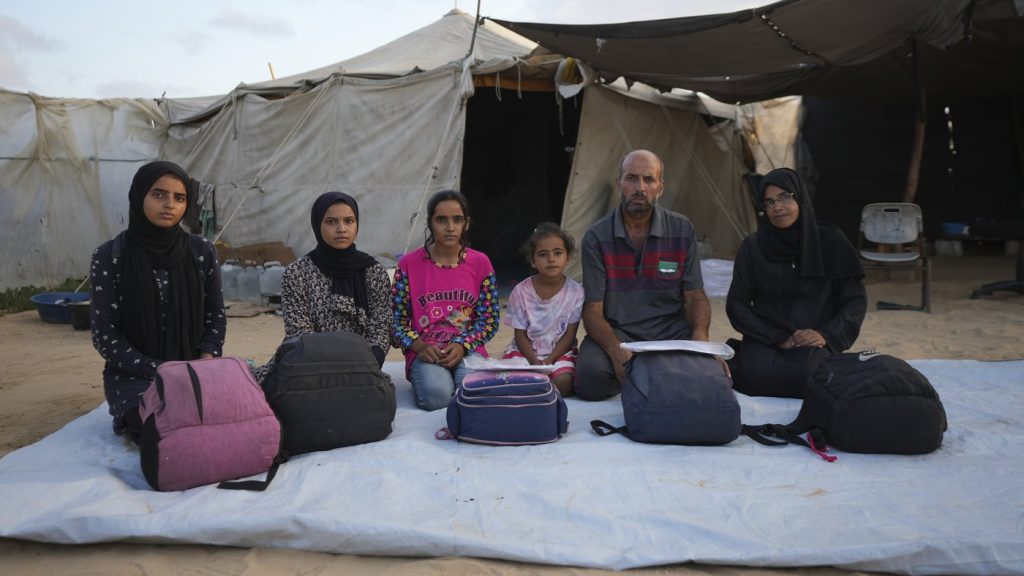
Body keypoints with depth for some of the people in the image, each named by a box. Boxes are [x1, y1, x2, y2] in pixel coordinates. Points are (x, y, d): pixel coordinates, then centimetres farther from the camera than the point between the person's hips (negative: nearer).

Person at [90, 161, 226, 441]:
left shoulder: (202, 251, 2)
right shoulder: (109, 257, -6)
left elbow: (215, 315, 9)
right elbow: (106, 336, -7)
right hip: (134, 375, -3)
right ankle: (132, 419, 4)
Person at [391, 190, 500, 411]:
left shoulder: (480, 263, 4)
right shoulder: (409, 264, 1)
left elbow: (489, 319, 5)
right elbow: (396, 320, 3)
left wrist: (462, 346, -12)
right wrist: (420, 347, -15)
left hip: (468, 349, 1)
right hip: (425, 351, -1)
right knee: (436, 395, -32)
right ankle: (425, 377, 2)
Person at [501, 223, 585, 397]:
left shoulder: (575, 291, -7)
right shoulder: (521, 291, -7)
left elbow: (569, 335, -4)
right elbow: (520, 335, -3)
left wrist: (549, 361, -16)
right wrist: (535, 362, -19)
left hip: (560, 351, 0)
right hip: (526, 351, 0)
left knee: (563, 383, -28)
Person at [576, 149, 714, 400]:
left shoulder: (682, 230, 2)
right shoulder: (597, 237, -4)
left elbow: (695, 297, 5)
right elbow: (593, 310, -7)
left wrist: (700, 335, -18)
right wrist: (616, 351, -27)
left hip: (672, 331, 2)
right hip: (616, 332, -1)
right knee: (590, 376, -33)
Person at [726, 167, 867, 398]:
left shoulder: (832, 241, 1)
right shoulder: (752, 246, 2)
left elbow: (856, 300, 3)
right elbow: (736, 304, 0)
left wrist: (826, 334, -13)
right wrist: (778, 338, -12)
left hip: (814, 341, 0)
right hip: (766, 339, 0)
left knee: (805, 376, -34)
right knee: (756, 376, -33)